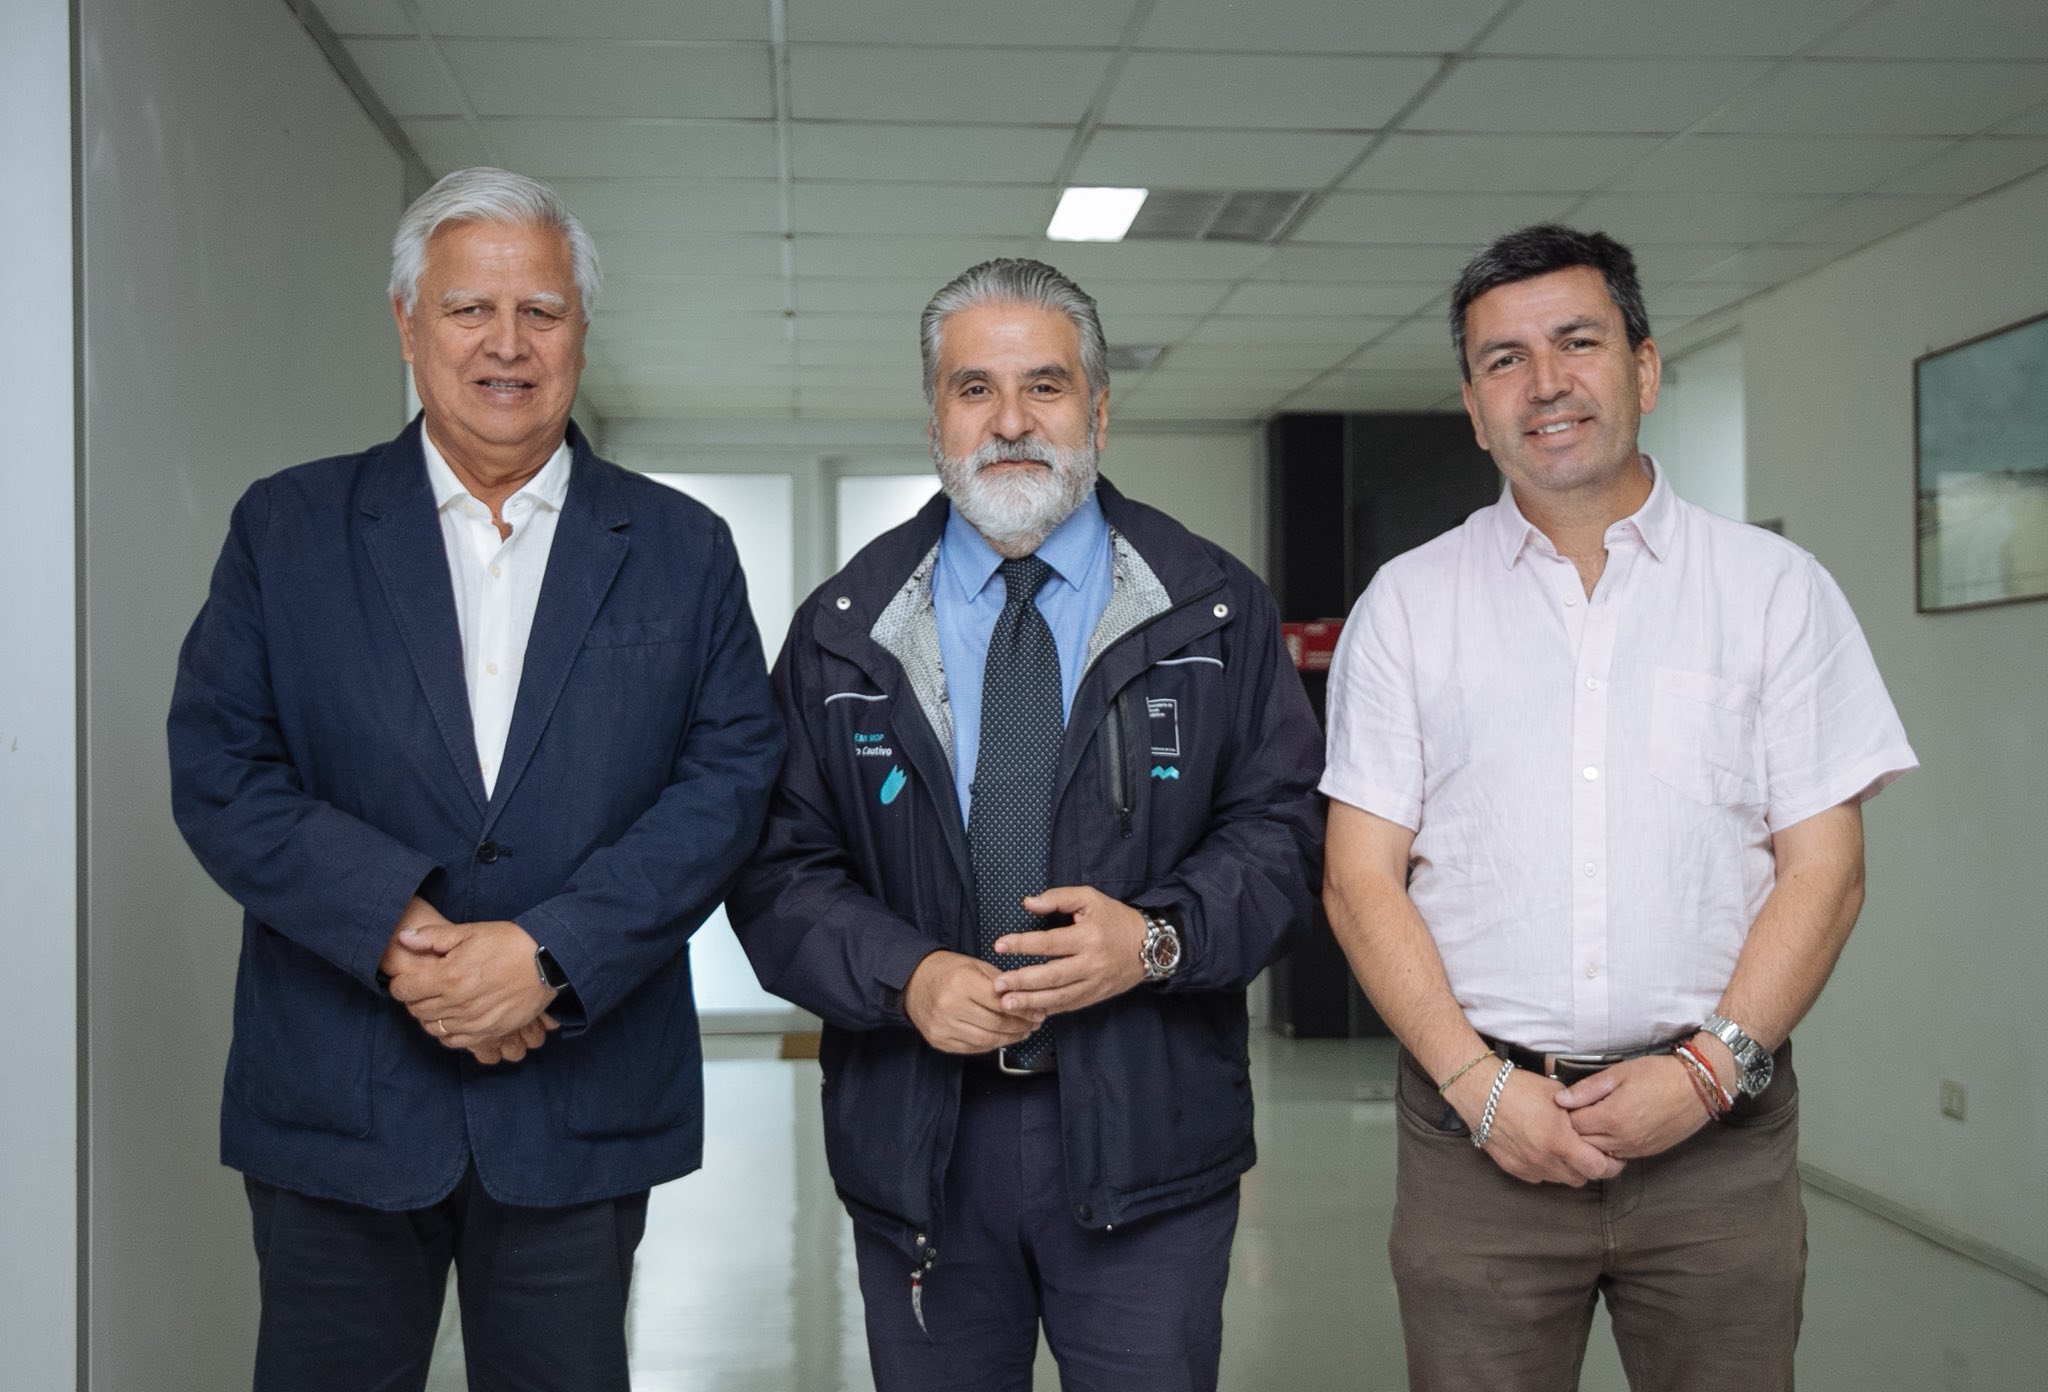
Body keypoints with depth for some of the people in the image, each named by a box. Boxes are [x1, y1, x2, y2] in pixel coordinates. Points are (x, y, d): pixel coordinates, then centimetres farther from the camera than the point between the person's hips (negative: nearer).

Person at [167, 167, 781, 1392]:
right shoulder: (287, 529, 4)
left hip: (581, 1098, 0)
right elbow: (218, 772, -4)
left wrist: (551, 953, -15)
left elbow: (732, 777, -4)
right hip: (337, 1099, 0)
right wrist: (399, 939, -17)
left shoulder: (683, 552, 5)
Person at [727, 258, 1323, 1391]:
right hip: (914, 1137, 1)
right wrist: (903, 976, -15)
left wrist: (1158, 936, -17)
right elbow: (777, 864, 2)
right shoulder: (842, 631, 5)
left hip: (1147, 1136, -1)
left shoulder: (1214, 610, 3)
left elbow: (1283, 825, 0)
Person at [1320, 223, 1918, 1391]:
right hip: (1479, 1131, 0)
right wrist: (1482, 1085, -9)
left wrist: (1707, 1070, -10)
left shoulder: (1777, 588, 5)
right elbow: (1362, 881, 1)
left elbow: (1824, 870, 1)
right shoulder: (1408, 604, 5)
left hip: (1719, 1135, 0)